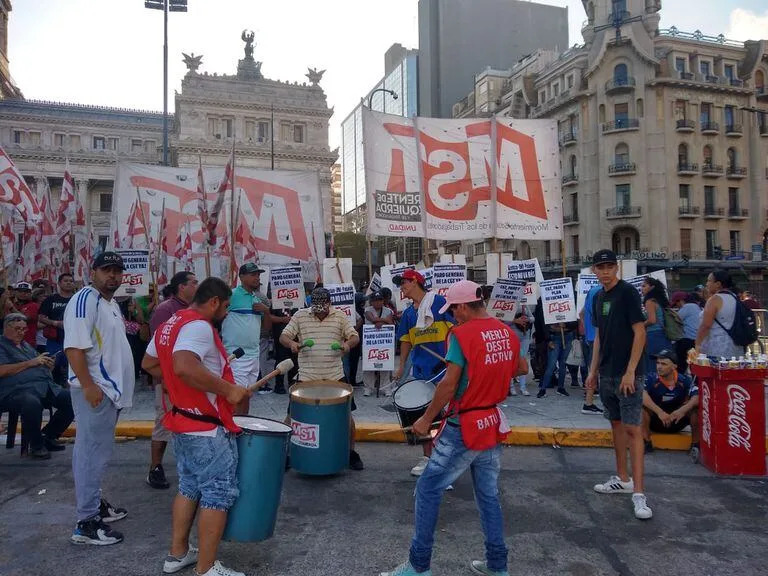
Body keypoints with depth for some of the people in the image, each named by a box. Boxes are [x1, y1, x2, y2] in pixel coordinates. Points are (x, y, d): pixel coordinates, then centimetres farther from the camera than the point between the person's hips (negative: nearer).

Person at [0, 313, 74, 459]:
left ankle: (49, 436, 5)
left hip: (46, 386, 8)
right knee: (32, 403, -40)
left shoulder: (26, 345, 29)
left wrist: (48, 365, 9)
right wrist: (31, 363, -8)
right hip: (18, 389, -8)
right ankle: (36, 446, -16)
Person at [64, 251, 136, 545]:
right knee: (92, 453, -6)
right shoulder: (85, 300, -15)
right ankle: (87, 521, 1)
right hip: (95, 389, -10)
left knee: (97, 451, 18)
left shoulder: (111, 303, 16)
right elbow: (74, 347, -24)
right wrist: (88, 386, -26)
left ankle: (95, 503, 30)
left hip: (110, 388, 10)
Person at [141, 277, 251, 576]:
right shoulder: (198, 326, -21)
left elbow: (148, 364, 20)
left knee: (190, 487, 21)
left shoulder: (169, 324, 10)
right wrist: (228, 389, -30)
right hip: (207, 428, -10)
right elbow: (184, 366, -37)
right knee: (219, 494, 1)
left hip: (184, 421, 10)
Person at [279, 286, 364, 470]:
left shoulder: (340, 316, 3)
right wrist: (292, 343, -22)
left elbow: (354, 336, 3)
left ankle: (351, 452, 23)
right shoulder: (300, 316, 2)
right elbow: (283, 336, 1)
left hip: (335, 376, 1)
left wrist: (348, 343, -20)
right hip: (306, 377, 0)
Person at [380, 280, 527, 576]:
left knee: (428, 489, 4)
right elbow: (522, 369, 18)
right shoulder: (508, 332, 4)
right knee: (489, 495, 17)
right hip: (494, 424, 7)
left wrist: (426, 419, -12)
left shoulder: (462, 334, -17)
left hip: (465, 428, -7)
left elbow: (449, 384, -20)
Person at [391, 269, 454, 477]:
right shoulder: (408, 313, 12)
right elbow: (406, 341, 18)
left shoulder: (439, 302, -7)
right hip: (421, 370, 6)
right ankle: (427, 457, 24)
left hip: (443, 367, -6)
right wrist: (401, 367, 14)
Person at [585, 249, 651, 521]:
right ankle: (622, 479, 27)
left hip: (628, 374, -8)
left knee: (632, 428, -7)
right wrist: (593, 370, 14)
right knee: (616, 424, 15)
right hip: (607, 373, 8)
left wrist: (630, 372, -18)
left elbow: (640, 333, -14)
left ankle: (638, 493, -4)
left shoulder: (628, 293, -10)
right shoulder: (599, 297, 12)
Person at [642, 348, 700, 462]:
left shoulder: (684, 380, -8)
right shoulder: (651, 379, -14)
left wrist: (683, 410, -39)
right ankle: (646, 442, -16)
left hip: (677, 422, 1)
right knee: (642, 405, -29)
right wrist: (659, 411, -42)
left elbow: (698, 396, -23)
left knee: (696, 407, -22)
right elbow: (642, 395, -32)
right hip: (655, 421, -1)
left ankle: (695, 444, -9)